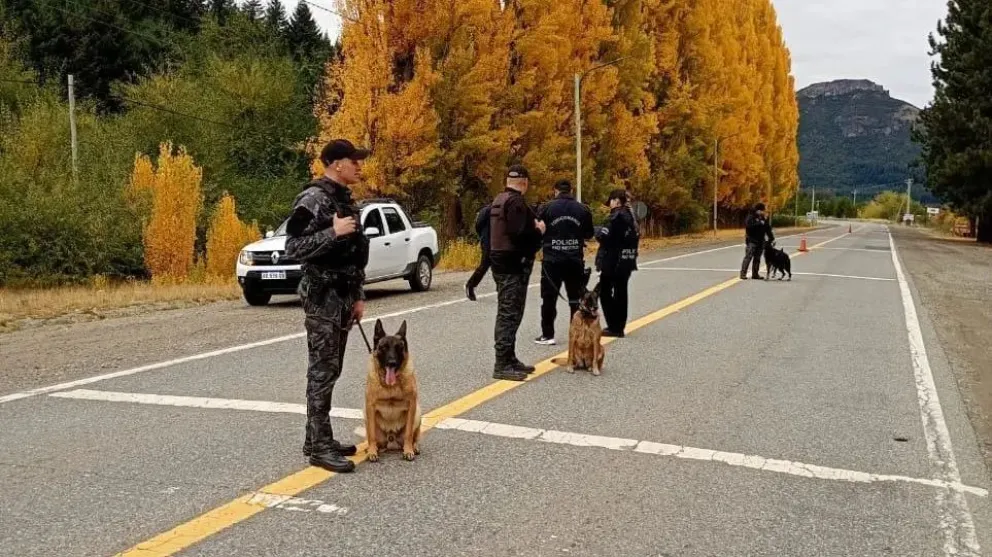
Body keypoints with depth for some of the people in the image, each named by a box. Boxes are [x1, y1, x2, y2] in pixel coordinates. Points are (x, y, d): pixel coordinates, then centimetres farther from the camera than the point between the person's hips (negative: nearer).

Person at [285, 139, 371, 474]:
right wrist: (332, 232, -25)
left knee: (330, 370, 12)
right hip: (322, 297, -9)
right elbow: (293, 248, -18)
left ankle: (317, 439, 21)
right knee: (322, 372, -6)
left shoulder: (345, 200, 15)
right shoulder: (312, 200, -12)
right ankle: (320, 447, -1)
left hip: (342, 296, 9)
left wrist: (358, 296, 16)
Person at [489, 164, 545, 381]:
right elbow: (520, 233, -26)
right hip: (513, 264, -10)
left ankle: (509, 359, 25)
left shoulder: (498, 200, 15)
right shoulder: (516, 202, -17)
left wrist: (533, 227, 12)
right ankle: (502, 365, -7)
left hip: (500, 261, 10)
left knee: (508, 313, 16)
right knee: (509, 314, -8)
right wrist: (538, 230, -8)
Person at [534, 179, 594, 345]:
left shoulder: (547, 208, -5)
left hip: (552, 260, -2)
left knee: (549, 297, 5)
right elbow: (589, 234, 9)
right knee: (576, 297, 13)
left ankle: (548, 335, 4)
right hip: (575, 260, 2)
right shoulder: (582, 209, 2)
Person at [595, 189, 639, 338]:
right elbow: (636, 237, 16)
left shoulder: (617, 216, -16)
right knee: (621, 293, 13)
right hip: (626, 262, 9)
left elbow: (603, 236, -21)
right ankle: (619, 327, 17)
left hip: (612, 262, -9)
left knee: (605, 292, 0)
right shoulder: (630, 216, 12)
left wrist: (599, 232, -2)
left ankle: (613, 327, -2)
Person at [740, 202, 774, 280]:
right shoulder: (751, 217, -5)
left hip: (760, 241, 7)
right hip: (751, 241, -7)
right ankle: (743, 273, -13)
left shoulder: (763, 219, 15)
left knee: (757, 258, 9)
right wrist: (759, 223, -22)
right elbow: (748, 225, -23)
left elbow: (768, 229, 16)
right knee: (748, 257, -12)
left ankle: (755, 274, 16)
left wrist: (771, 237, 7)